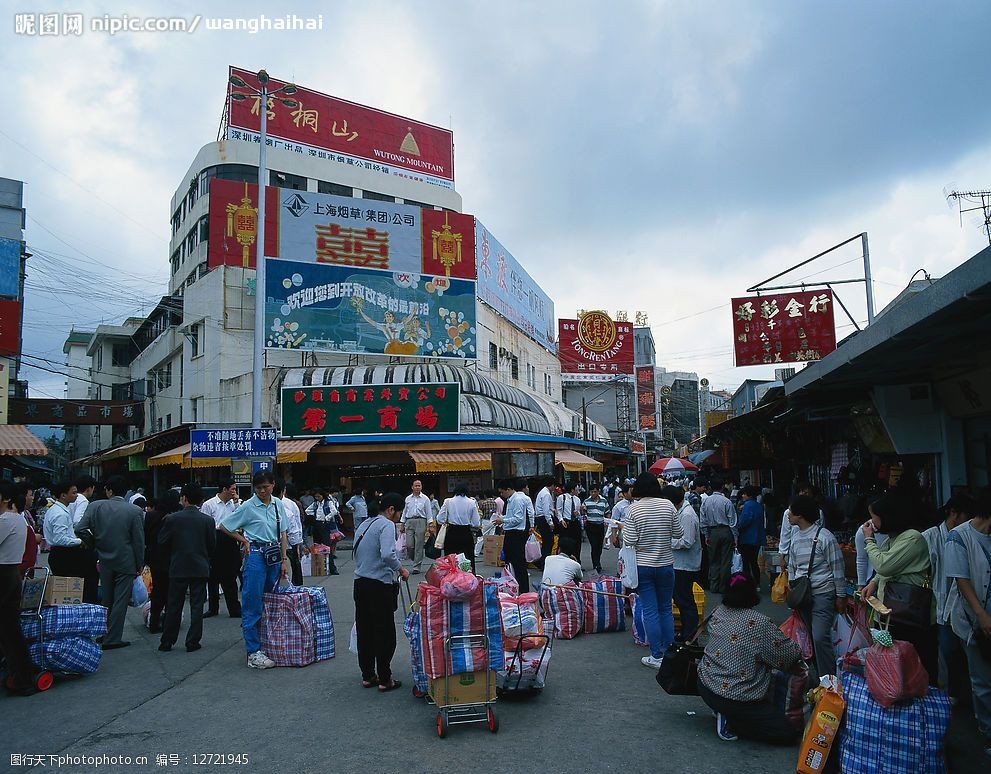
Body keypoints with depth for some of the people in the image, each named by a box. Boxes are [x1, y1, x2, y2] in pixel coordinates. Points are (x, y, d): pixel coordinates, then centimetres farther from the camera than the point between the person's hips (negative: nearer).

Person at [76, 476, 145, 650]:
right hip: (126, 562, -3)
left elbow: (79, 529, -8)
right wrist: (139, 564, 3)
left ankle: (104, 634, 30)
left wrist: (95, 543, 9)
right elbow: (139, 541, -8)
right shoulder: (135, 511, -12)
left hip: (105, 562, 3)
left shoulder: (95, 506, -6)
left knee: (106, 599, 19)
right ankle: (112, 639, 6)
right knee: (120, 601, 4)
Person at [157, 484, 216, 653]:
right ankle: (192, 642, 8)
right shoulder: (208, 520, -6)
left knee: (173, 606, 11)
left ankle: (167, 642, 18)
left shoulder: (172, 519, -8)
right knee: (197, 605, 6)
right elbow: (212, 545, 0)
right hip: (200, 568, 0)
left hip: (177, 568, 0)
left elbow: (162, 541, -2)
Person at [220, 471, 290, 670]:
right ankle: (254, 653, -1)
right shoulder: (248, 506, -6)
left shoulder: (278, 505, 7)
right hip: (255, 554, -5)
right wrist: (244, 540, 1)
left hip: (274, 555, 5)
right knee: (253, 605, -4)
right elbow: (224, 526, 1)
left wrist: (284, 560, 9)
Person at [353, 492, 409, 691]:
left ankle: (367, 676, 23)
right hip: (380, 585, -8)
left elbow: (358, 553, 14)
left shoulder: (364, 524, 14)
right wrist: (401, 569, -11)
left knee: (364, 630, 14)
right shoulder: (386, 525, -12)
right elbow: (387, 554, -27)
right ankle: (385, 680, 9)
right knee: (384, 633, 2)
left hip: (360, 583, 8)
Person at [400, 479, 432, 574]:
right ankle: (414, 560, 25)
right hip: (409, 522, 2)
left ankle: (417, 566, 4)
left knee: (419, 545, -2)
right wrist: (402, 524, 13)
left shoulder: (425, 499, 3)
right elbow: (404, 512, 16)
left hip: (421, 521, -2)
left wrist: (430, 525, -7)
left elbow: (429, 512, 1)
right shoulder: (408, 498, 12)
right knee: (409, 544, -4)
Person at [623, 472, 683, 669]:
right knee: (666, 609, 15)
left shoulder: (633, 508, -13)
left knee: (650, 611, 4)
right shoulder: (668, 505, -6)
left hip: (643, 566, -2)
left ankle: (657, 657, 10)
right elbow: (678, 534, 1)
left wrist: (625, 529, 4)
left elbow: (629, 541, -15)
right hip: (666, 564, 3)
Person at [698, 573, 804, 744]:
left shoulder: (717, 613, 0)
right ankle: (730, 721, -3)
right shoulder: (759, 623, -19)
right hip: (737, 699, -8)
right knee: (789, 732, 3)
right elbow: (789, 654, -11)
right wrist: (798, 653, 15)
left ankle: (724, 713, 12)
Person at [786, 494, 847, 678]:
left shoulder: (824, 537, -14)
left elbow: (837, 568, -9)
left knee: (820, 638, -13)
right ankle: (818, 675, 26)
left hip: (822, 594, -6)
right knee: (812, 637, 13)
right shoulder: (795, 536, 6)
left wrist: (841, 596, -6)